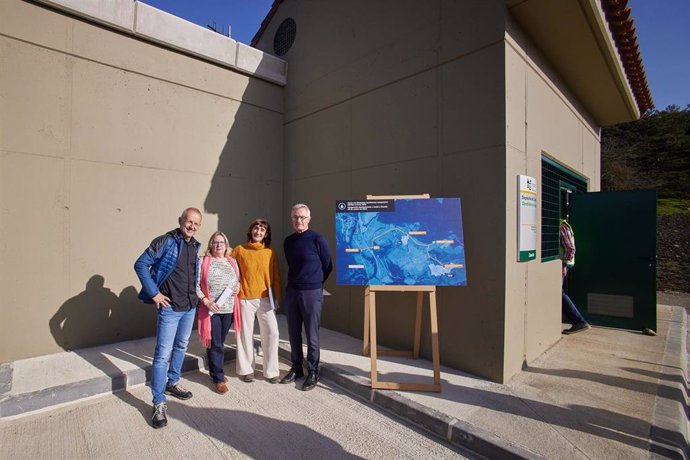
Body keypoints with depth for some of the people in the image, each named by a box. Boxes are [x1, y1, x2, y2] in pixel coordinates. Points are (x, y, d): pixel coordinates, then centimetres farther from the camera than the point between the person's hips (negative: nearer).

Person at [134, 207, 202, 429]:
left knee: (181, 347, 21)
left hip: (190, 306, 7)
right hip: (170, 307, -7)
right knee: (163, 354, -2)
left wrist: (195, 294, 10)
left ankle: (172, 383, 40)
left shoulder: (195, 246, 7)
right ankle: (159, 402, 11)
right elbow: (140, 264, -15)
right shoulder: (165, 241, -13)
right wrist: (154, 293, -16)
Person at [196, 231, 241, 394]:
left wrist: (238, 288, -2)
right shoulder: (203, 262, -3)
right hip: (211, 309, -4)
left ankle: (216, 371, 34)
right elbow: (196, 284, -7)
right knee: (215, 344, 1)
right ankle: (218, 378, 14)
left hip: (228, 308, 4)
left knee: (221, 342, 16)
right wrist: (206, 301, -16)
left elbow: (238, 280, 19)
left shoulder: (232, 262, 10)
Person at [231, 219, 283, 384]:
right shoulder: (239, 250, 1)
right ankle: (246, 369, 25)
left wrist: (277, 297, 5)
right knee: (246, 334, 8)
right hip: (245, 299, -1)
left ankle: (271, 371, 13)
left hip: (266, 299, 1)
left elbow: (276, 276, 7)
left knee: (272, 333, -1)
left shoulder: (270, 252, 5)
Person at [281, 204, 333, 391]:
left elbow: (328, 266, -1)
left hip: (312, 293, -5)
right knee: (294, 334, 13)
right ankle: (296, 369, 30)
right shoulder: (288, 241, 8)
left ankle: (313, 373, 19)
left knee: (311, 336, 3)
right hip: (291, 291, 5)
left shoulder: (317, 239, -9)